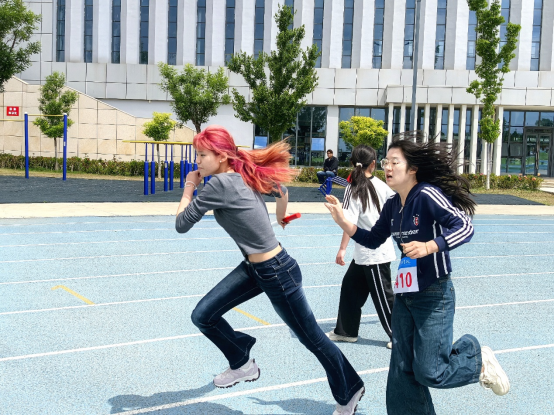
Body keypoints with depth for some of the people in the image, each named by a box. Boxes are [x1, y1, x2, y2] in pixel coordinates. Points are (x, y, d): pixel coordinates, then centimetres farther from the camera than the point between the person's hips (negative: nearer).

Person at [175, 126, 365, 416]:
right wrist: (280, 218, 36)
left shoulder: (219, 184, -25)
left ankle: (349, 392, 34)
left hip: (277, 272, -9)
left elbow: (181, 224, -17)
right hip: (254, 268, 9)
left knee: (311, 338, 11)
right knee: (203, 316, 5)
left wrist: (189, 186, -4)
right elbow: (282, 190, 18)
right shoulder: (247, 174, 0)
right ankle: (242, 364, 28)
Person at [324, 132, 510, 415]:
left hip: (434, 296, -7)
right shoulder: (392, 205, 4)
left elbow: (465, 227, -26)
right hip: (404, 295, 7)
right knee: (402, 371, 9)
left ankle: (478, 359, 25)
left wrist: (428, 247, -37)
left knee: (429, 372, -3)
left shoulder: (427, 194, -19)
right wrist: (343, 221, 3)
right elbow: (373, 240, 14)